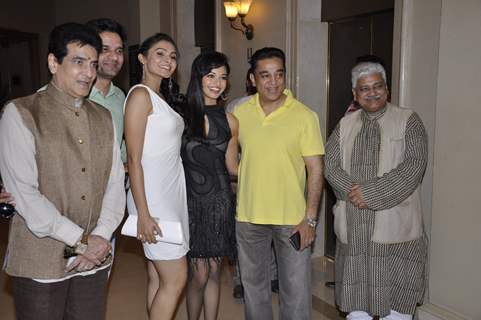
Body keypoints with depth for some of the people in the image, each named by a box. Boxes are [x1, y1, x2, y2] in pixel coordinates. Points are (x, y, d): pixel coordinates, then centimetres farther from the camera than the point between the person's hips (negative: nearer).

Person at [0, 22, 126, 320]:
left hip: (95, 258, 4)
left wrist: (100, 238, -8)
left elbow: (115, 183, 5)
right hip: (40, 261, -4)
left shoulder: (103, 118, 9)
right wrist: (80, 240, -13)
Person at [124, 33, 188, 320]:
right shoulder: (140, 95, -10)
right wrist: (143, 214, -17)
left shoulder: (163, 96, 15)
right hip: (152, 196, -8)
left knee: (158, 277, 14)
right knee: (176, 277, -2)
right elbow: (134, 159, -14)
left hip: (172, 193, 8)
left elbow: (168, 151, 11)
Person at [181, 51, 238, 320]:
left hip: (221, 202, 3)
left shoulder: (229, 121, 6)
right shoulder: (183, 114, -4)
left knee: (215, 272, 11)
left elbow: (232, 167, 10)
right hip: (193, 202, -3)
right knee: (200, 274, 0)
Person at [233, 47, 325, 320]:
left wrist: (310, 218, -12)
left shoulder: (305, 116, -9)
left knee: (296, 288, 8)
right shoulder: (240, 114, 0)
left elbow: (316, 169, -8)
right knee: (254, 284, 19)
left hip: (292, 218, -3)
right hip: (248, 217, 3)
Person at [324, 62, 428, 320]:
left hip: (394, 226, -3)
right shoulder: (346, 124, 12)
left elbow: (413, 166, -11)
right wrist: (353, 192, -14)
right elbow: (330, 165, 3)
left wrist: (370, 193, -15)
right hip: (353, 227, 3)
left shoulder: (408, 121, 1)